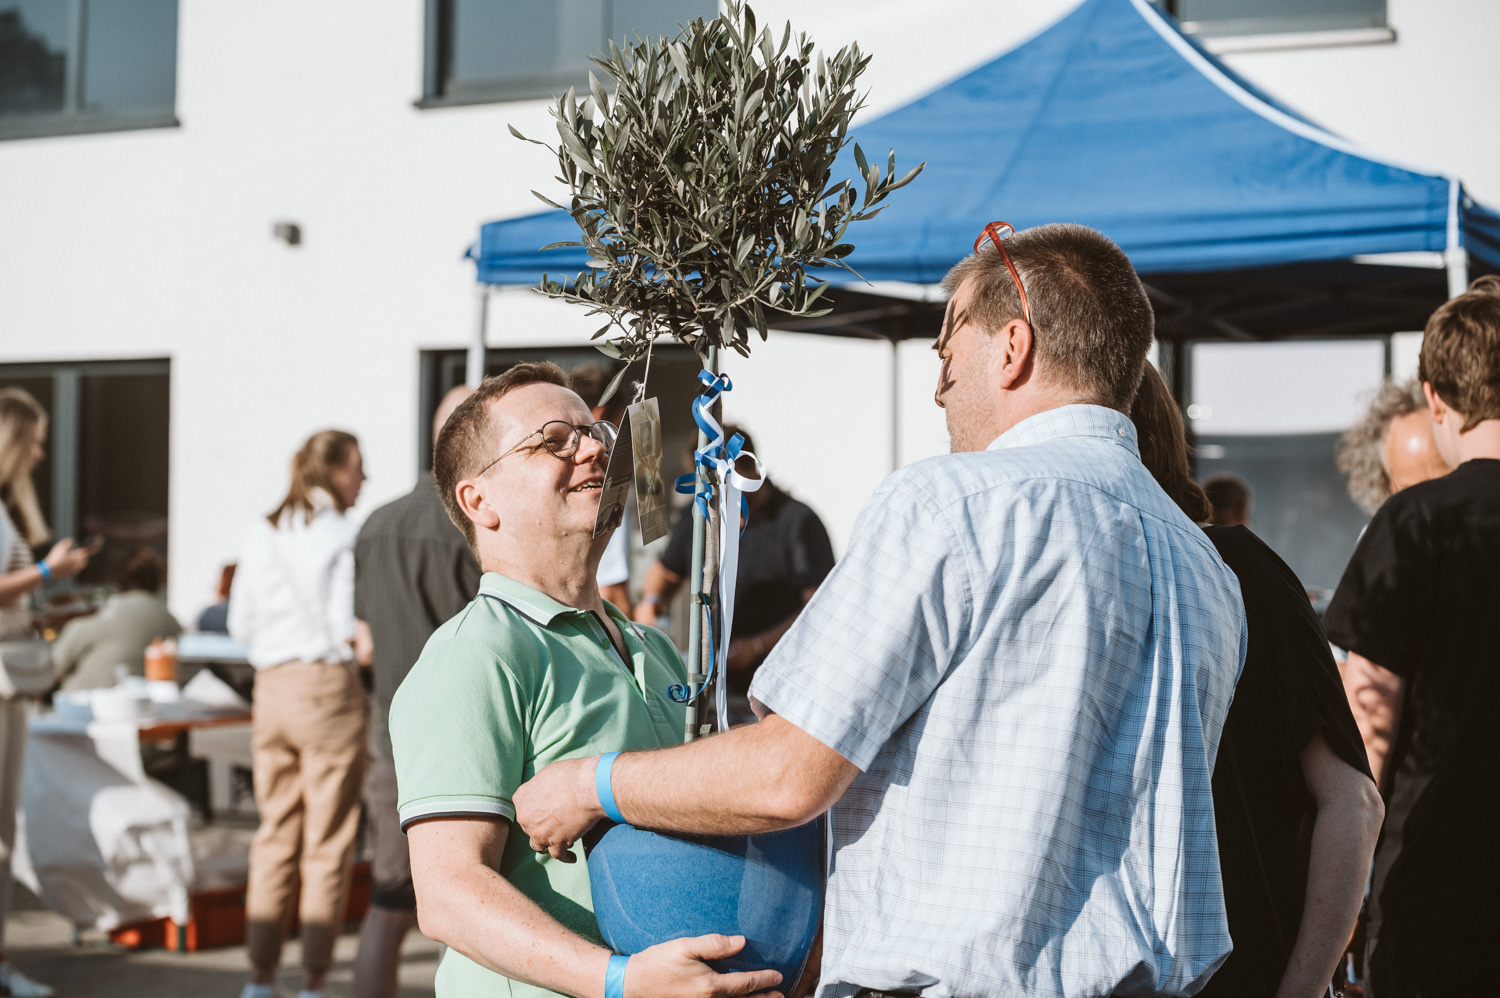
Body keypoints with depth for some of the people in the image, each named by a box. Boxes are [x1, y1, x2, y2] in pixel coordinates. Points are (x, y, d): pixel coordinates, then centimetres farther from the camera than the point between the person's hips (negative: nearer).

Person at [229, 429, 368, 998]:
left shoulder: (262, 535, 9)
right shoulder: (343, 536, -10)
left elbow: (240, 624, 10)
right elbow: (349, 626, -15)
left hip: (272, 689, 6)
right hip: (328, 687, -6)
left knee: (274, 837, 12)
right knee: (328, 844, 2)